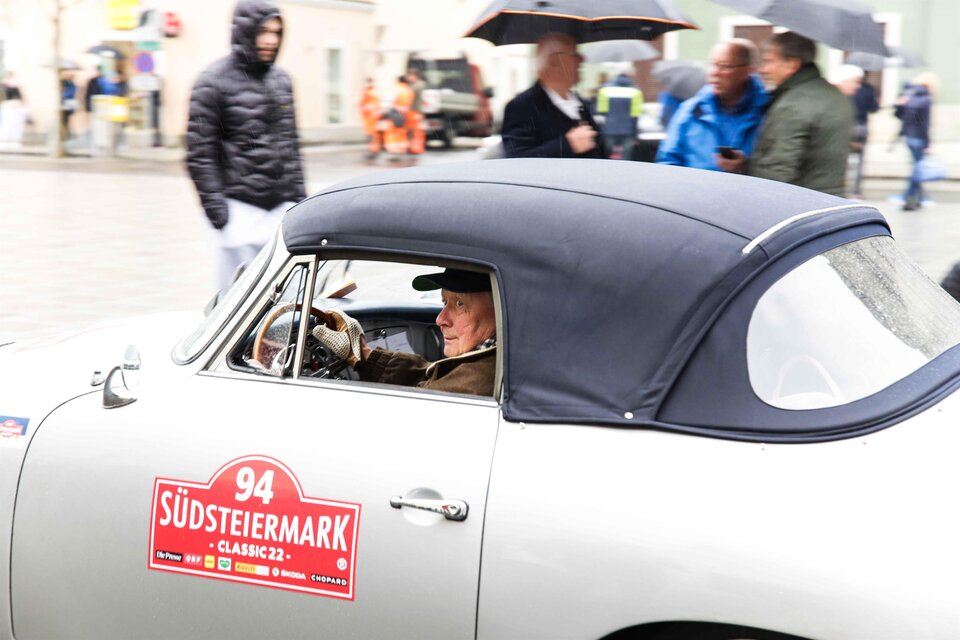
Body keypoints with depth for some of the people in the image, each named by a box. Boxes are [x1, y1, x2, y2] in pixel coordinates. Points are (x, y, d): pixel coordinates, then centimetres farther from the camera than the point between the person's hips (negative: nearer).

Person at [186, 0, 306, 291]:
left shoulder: (281, 80, 13)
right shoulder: (214, 82, -6)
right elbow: (199, 153, -8)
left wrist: (299, 195, 13)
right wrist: (216, 207, -13)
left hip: (280, 207, 6)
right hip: (240, 210, -6)